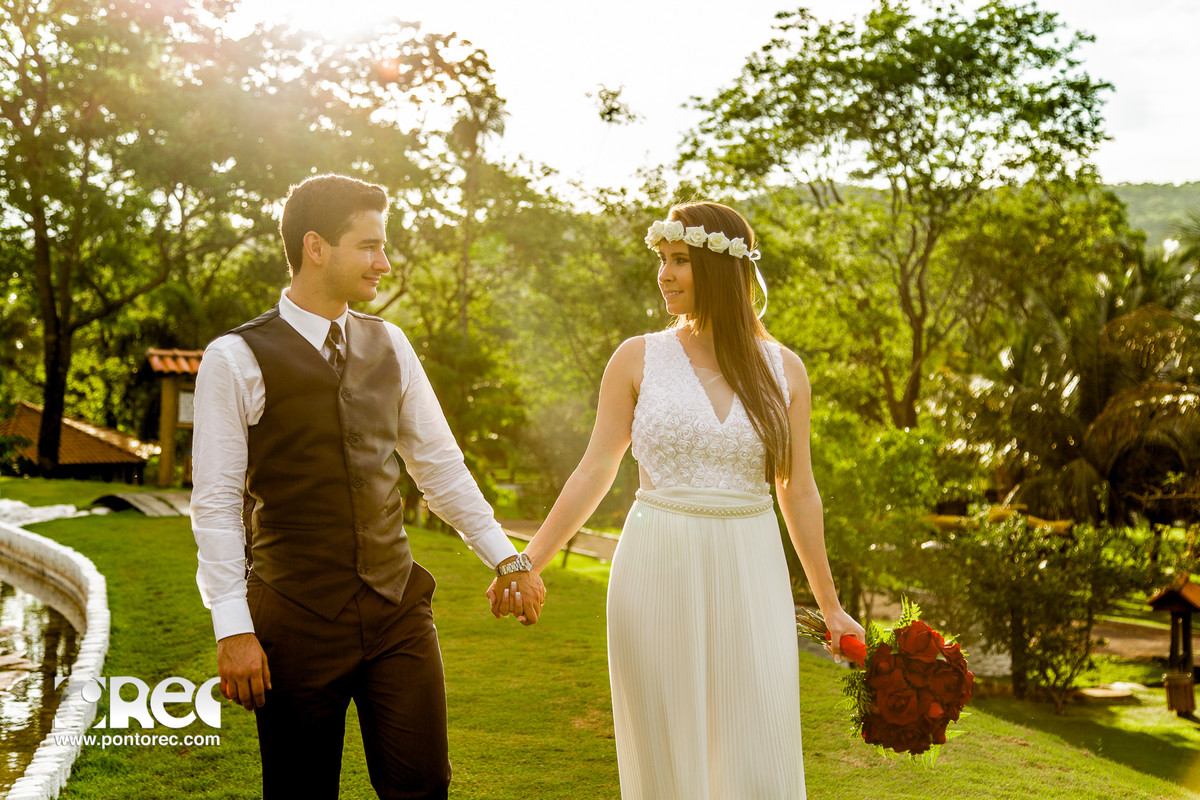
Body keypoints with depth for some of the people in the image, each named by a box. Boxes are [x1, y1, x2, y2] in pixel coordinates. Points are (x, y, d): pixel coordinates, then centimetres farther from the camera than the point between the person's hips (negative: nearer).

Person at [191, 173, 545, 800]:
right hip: (295, 624, -3)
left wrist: (507, 559, 10)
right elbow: (215, 503, -8)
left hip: (398, 611, 4)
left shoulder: (389, 345, 8)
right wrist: (232, 629, -12)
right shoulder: (235, 360, -7)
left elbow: (440, 464, 13)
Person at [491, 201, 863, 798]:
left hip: (750, 576, 1)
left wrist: (830, 606, 14)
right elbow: (595, 471, 2)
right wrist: (527, 562, -4)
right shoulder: (638, 359, 2)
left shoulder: (783, 369, 5)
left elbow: (797, 491, 10)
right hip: (658, 574, -1)